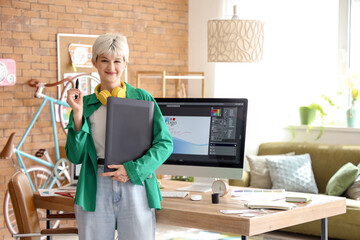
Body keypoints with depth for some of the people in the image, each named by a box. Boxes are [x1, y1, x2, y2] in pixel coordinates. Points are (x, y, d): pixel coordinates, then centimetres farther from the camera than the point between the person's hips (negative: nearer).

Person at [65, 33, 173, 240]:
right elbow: (75, 156, 4)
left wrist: (133, 169, -12)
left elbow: (165, 143, -1)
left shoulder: (142, 99, 4)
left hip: (135, 186, -1)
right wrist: (78, 114, -6)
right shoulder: (85, 104, 8)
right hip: (96, 190, 1)